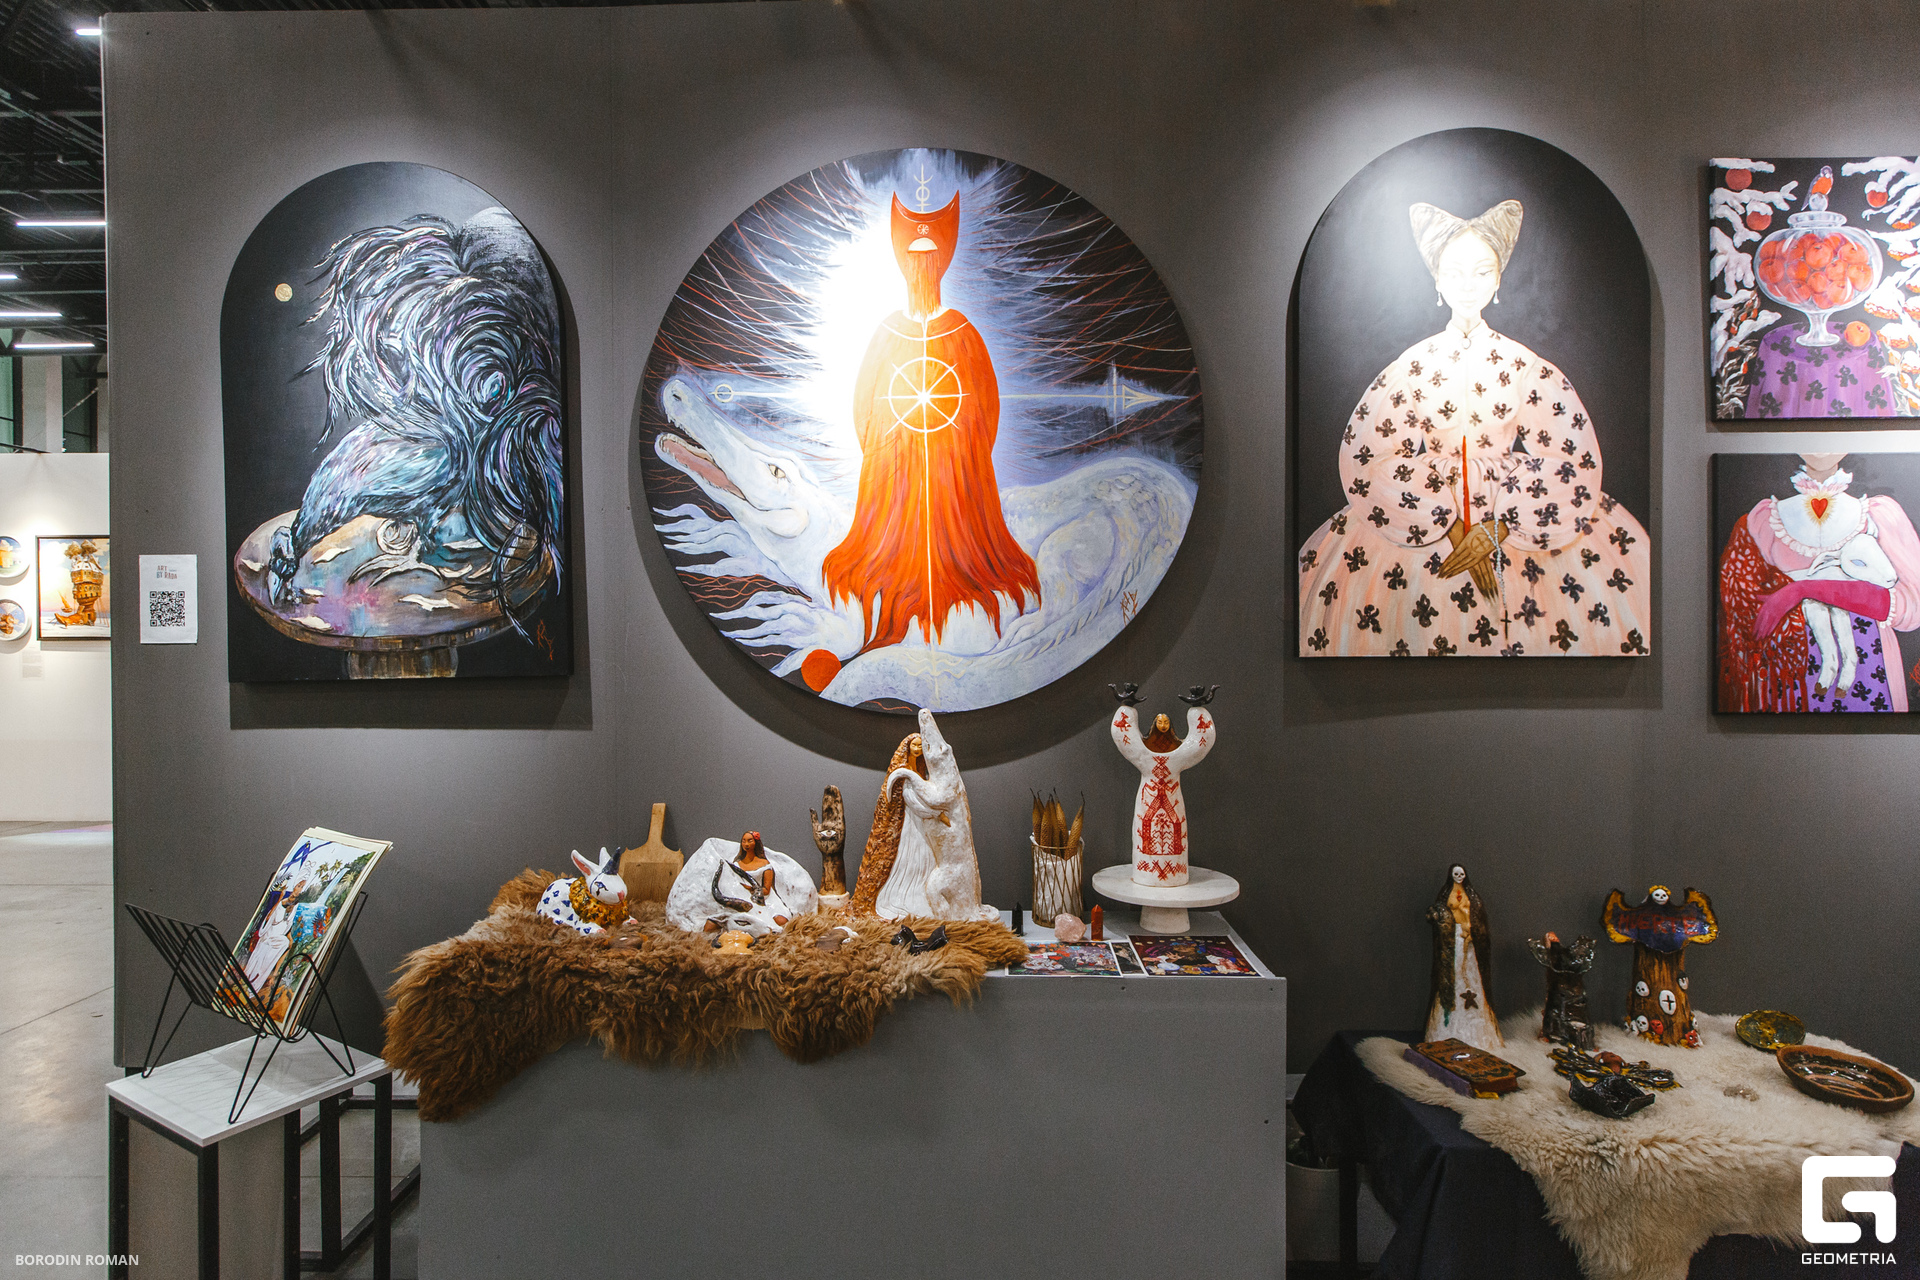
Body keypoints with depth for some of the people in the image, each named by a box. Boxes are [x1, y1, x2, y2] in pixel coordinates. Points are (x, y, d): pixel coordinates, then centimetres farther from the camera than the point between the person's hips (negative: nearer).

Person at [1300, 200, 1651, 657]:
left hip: (1514, 518, 1)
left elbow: (1568, 458, -1)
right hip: (1427, 523, 0)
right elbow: (1371, 459, -7)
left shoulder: (1524, 364, 4)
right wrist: (1453, 529, -15)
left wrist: (1497, 529, -15)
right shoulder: (1413, 365, 3)